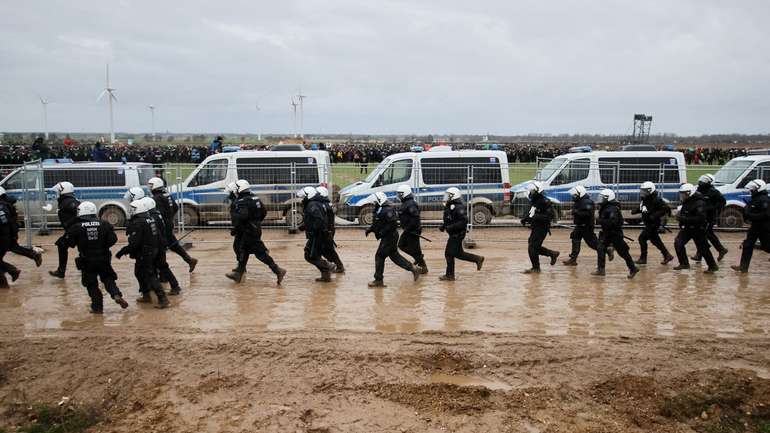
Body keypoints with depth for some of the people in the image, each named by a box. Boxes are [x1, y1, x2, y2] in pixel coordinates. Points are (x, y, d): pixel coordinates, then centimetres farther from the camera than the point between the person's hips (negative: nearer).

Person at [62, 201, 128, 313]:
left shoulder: (76, 227, -10)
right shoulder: (104, 225, -4)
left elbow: (68, 243, -3)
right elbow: (112, 240, -4)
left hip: (87, 261, -2)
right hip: (103, 259, 2)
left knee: (91, 285, 12)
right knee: (108, 278, 17)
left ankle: (97, 307, 12)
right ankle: (117, 295, -7)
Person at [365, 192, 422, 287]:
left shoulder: (387, 210, -20)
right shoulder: (380, 210, 13)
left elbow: (393, 224, -27)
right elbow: (377, 224, 23)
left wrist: (382, 232, -25)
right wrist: (370, 229, 10)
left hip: (389, 237, -10)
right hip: (387, 237, 10)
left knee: (379, 256, -5)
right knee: (394, 256, 16)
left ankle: (378, 280, 2)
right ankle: (413, 269, 22)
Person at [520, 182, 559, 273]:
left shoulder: (545, 202, -18)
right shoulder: (535, 201, 11)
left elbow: (550, 216, -23)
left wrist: (535, 217, -29)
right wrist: (525, 218, 3)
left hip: (542, 228, -9)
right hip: (536, 228, 9)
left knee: (532, 248, -7)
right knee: (535, 247, 16)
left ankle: (536, 268, 6)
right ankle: (553, 254, 31)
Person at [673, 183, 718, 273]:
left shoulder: (699, 203, -22)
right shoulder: (687, 201, 5)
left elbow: (700, 218, -31)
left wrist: (684, 219, -32)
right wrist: (680, 216, 5)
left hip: (698, 229, -8)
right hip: (687, 228, 8)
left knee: (703, 249, 2)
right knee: (678, 243, -3)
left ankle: (713, 266, 19)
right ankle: (684, 263, 8)